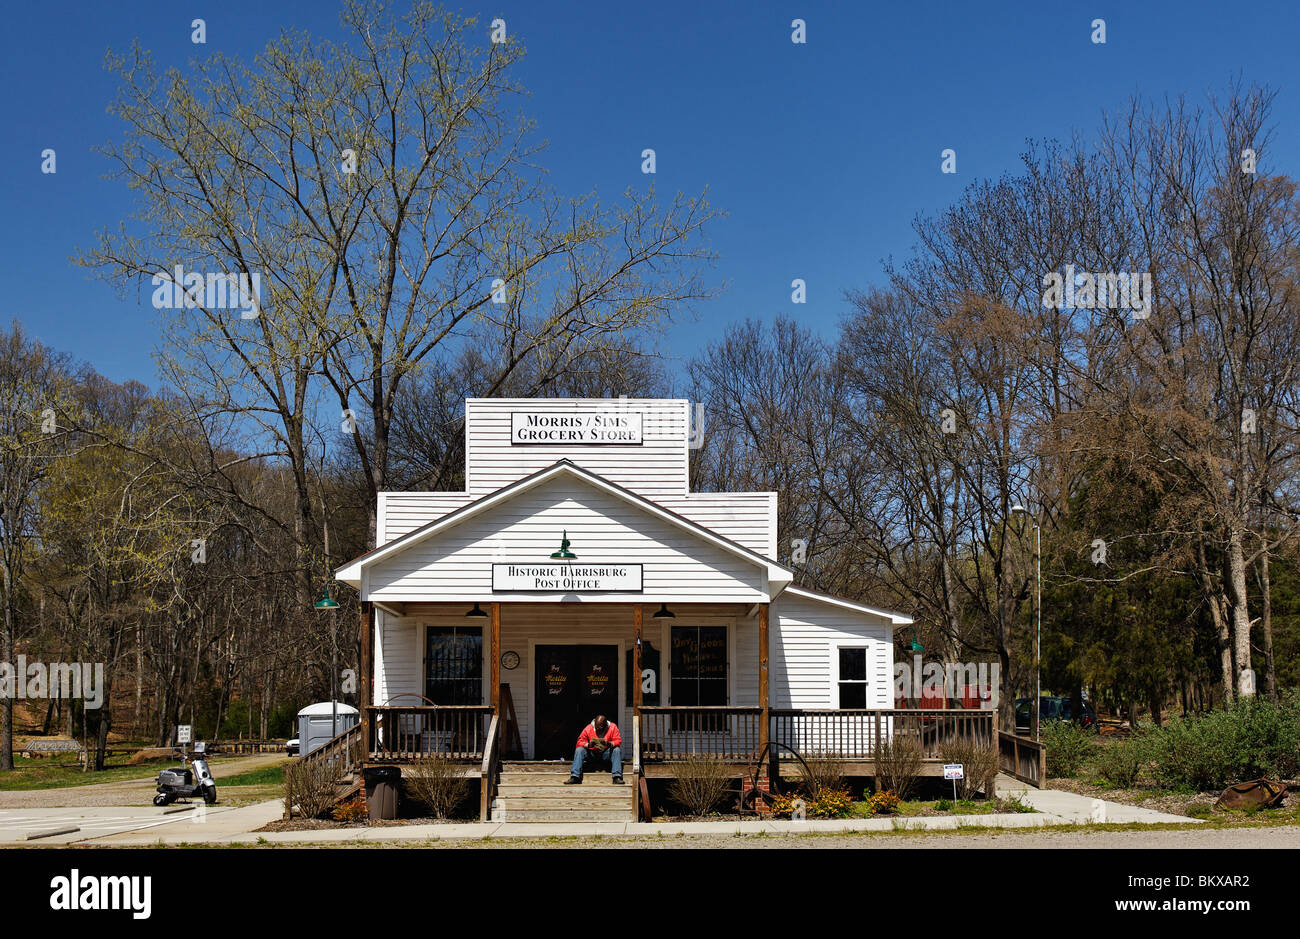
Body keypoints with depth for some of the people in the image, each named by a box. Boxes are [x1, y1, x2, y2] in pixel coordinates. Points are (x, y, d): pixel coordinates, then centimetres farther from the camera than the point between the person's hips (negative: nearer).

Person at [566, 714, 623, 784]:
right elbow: (580, 742, -7)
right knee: (579, 750, -23)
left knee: (617, 750, -29)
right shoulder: (588, 728, -6)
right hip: (592, 754, 1)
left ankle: (617, 777, -38)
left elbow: (618, 741, -13)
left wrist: (608, 744, -33)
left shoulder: (613, 727, -6)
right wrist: (588, 745, -29)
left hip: (606, 754, -1)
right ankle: (574, 777, -30)